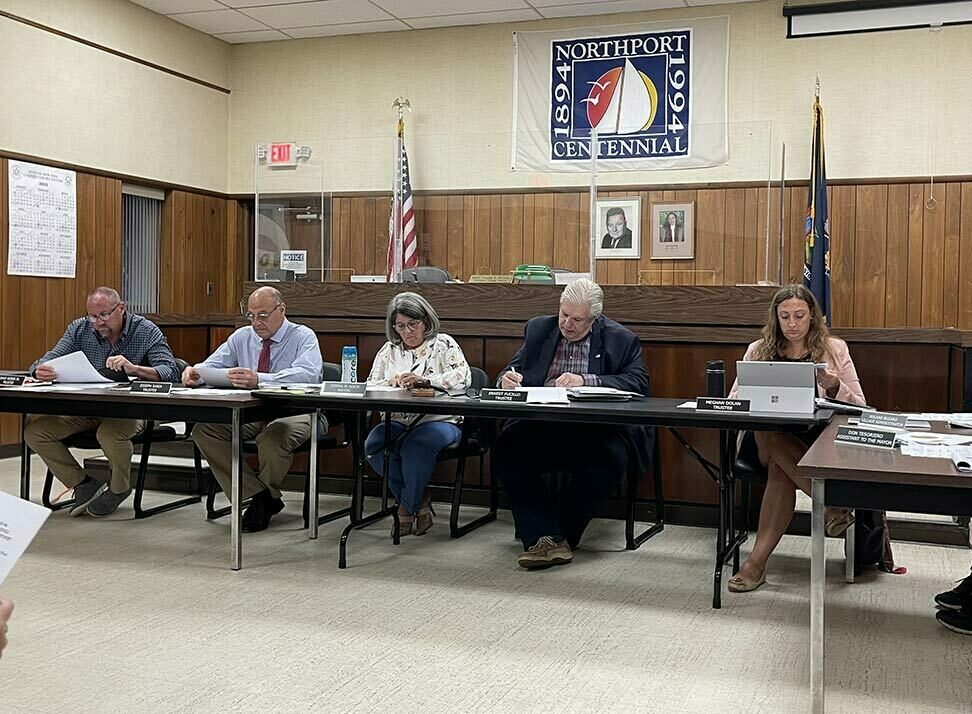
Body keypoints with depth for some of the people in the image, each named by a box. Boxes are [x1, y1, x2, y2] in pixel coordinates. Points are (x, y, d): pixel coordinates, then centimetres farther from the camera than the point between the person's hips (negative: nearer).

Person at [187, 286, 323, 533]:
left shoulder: (303, 337, -8)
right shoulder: (242, 337, 12)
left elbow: (308, 374, -28)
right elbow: (214, 364, 7)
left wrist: (258, 379, -43)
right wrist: (195, 372, -20)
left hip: (294, 413, -6)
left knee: (273, 436, -38)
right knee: (203, 429, -16)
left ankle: (266, 496, -5)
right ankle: (259, 495, -12)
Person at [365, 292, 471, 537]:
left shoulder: (443, 344, 5)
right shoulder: (389, 350, 19)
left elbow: (463, 376, -11)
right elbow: (371, 386, 14)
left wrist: (424, 380, -22)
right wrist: (391, 382, -9)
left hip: (438, 420, -4)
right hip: (397, 422, 4)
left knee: (415, 445, -36)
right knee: (373, 445, -27)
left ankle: (408, 508, -12)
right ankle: (419, 500, -9)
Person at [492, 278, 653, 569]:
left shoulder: (620, 339, 7)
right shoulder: (538, 329, 16)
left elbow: (639, 383, -7)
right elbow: (510, 373, 19)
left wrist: (586, 381, -19)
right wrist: (508, 380, -7)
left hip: (593, 431, -2)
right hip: (540, 426, 2)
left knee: (610, 457, -34)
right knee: (506, 446, -28)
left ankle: (562, 535, -14)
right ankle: (545, 537, -24)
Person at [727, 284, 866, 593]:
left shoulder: (834, 349, 10)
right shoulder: (758, 350, 14)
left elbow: (859, 407, 6)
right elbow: (733, 400, 8)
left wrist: (834, 387, -16)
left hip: (819, 442, -1)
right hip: (770, 439, 1)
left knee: (780, 468, -34)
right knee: (768, 434, -37)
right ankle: (832, 507, -25)